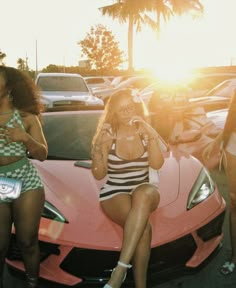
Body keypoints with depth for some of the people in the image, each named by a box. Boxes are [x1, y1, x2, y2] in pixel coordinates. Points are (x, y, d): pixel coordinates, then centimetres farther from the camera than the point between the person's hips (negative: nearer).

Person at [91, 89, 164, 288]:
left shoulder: (146, 133, 3)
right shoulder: (107, 136, -4)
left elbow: (157, 164, -10)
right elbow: (99, 174, -5)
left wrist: (151, 136, -20)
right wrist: (98, 148, -21)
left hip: (145, 192, 2)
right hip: (114, 194, -1)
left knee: (142, 195, -38)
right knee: (144, 226, -33)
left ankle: (120, 269, -38)